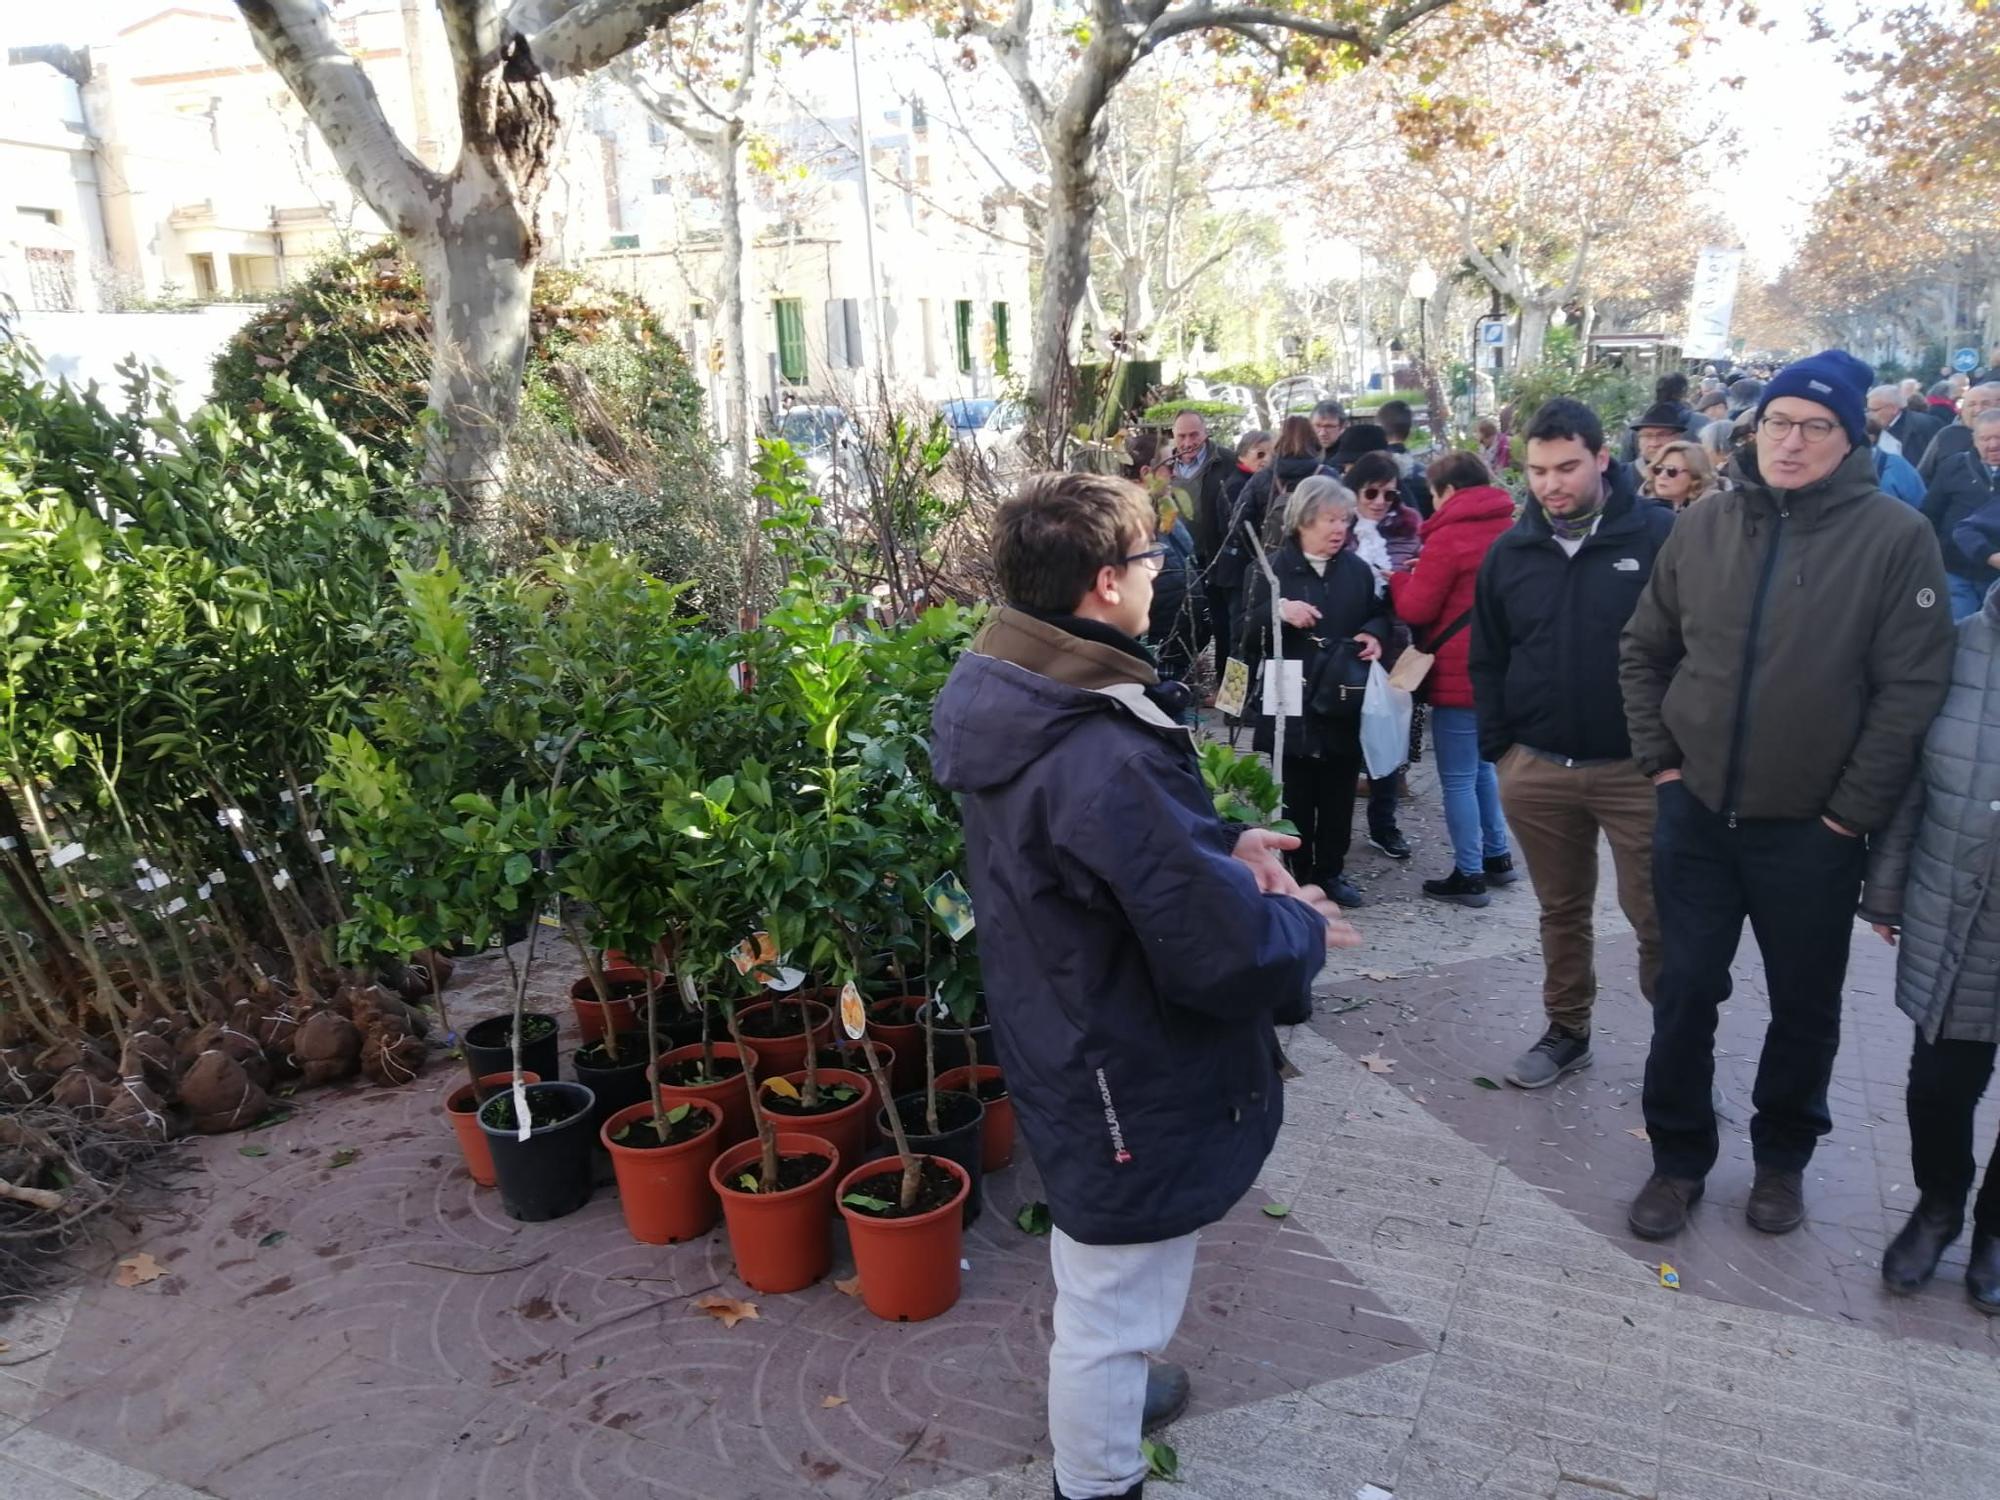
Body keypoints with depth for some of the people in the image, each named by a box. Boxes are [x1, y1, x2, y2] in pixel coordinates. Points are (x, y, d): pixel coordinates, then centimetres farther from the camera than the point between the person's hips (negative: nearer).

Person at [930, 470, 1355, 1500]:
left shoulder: (1005, 693, -5)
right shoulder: (1100, 758, -36)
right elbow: (1219, 955, -30)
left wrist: (1221, 839, -3)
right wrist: (1304, 929, -9)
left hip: (1064, 1043, 10)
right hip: (1129, 1078, -10)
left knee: (1092, 1270, 33)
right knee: (1116, 1300, 14)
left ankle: (1102, 1395, 58)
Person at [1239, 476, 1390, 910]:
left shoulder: (1356, 568, 8)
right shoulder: (1276, 568, -2)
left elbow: (1378, 614, 18)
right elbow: (1248, 631, -4)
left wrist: (1374, 635, -4)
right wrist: (1278, 611, -23)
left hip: (1345, 702, 3)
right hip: (1292, 703, -3)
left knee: (1339, 793, 10)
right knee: (1296, 793, 3)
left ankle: (1331, 871, 24)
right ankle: (1299, 875, 16)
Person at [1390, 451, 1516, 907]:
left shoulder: (1449, 538, -15)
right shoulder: (1510, 533, 9)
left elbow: (1415, 609, -14)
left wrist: (1399, 578, 6)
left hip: (1457, 675, -8)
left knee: (1458, 779, 0)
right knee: (1482, 766, 22)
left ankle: (1469, 875, 5)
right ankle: (1497, 857, 27)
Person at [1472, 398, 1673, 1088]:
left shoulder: (1662, 536, -8)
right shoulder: (1510, 551, 4)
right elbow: (1487, 660, 11)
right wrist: (1499, 749, 6)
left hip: (1640, 766, -3)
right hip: (1537, 769, 4)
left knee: (1657, 915, 3)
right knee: (1562, 911, 16)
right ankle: (1567, 1030, 31)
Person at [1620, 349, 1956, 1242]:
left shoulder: (1895, 537, -9)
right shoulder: (1704, 526, 1)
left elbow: (1911, 688, -12)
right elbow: (1644, 650, 10)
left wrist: (1853, 813, -12)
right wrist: (1660, 760, 2)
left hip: (1813, 830, -2)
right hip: (1696, 814, 2)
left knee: (1805, 1006, 14)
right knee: (1685, 994, 10)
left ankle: (1783, 1157, 36)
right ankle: (1679, 1158, 27)